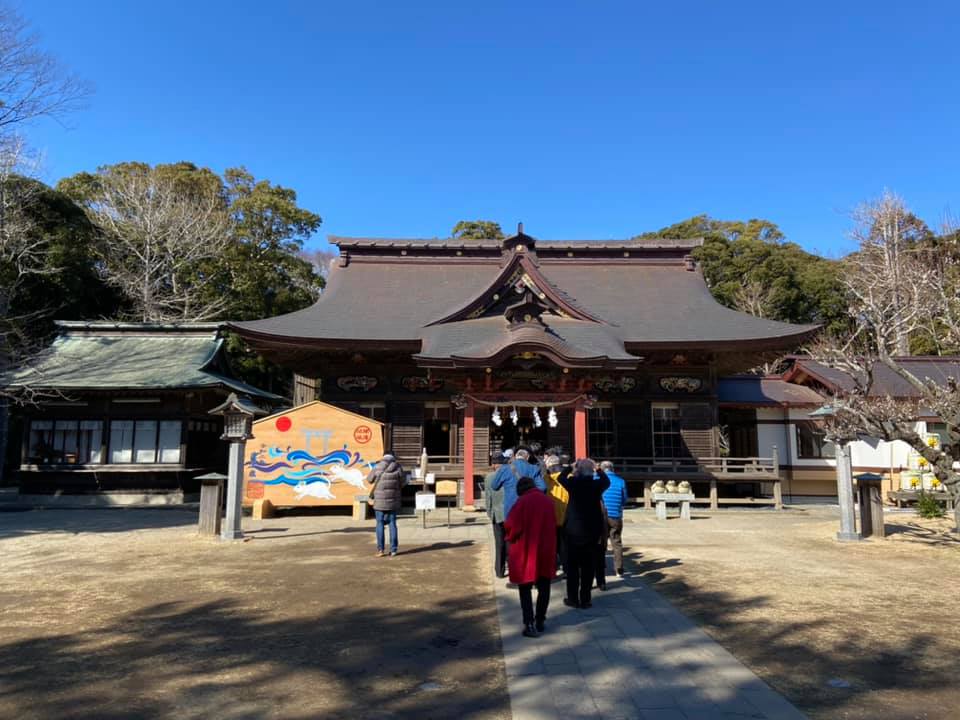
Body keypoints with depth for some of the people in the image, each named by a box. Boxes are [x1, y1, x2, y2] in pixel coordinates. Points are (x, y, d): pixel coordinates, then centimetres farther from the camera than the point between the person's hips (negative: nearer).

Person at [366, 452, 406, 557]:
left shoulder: (377, 467, -7)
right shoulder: (398, 467, -4)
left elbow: (369, 479, 8)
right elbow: (403, 482, 3)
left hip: (380, 501, -1)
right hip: (393, 501, 1)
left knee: (380, 524, 6)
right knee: (392, 524, 7)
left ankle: (380, 549, 3)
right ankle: (393, 549, 6)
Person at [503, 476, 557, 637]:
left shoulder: (523, 501, -12)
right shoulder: (548, 501, 3)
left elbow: (511, 525, -15)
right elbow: (552, 525, 9)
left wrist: (510, 537, 4)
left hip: (526, 551, -4)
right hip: (546, 550, 4)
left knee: (525, 588, 6)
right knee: (544, 587, 17)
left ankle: (529, 624, -2)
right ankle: (540, 621, 24)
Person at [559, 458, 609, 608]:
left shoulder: (573, 483, -9)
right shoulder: (597, 485, -5)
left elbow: (560, 478, 12)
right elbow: (607, 481, 18)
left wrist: (571, 466, 16)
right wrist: (598, 469, 23)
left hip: (573, 531, -1)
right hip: (592, 531, 1)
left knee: (572, 566, 8)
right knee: (588, 566, 8)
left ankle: (573, 598, 11)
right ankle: (585, 599, 11)